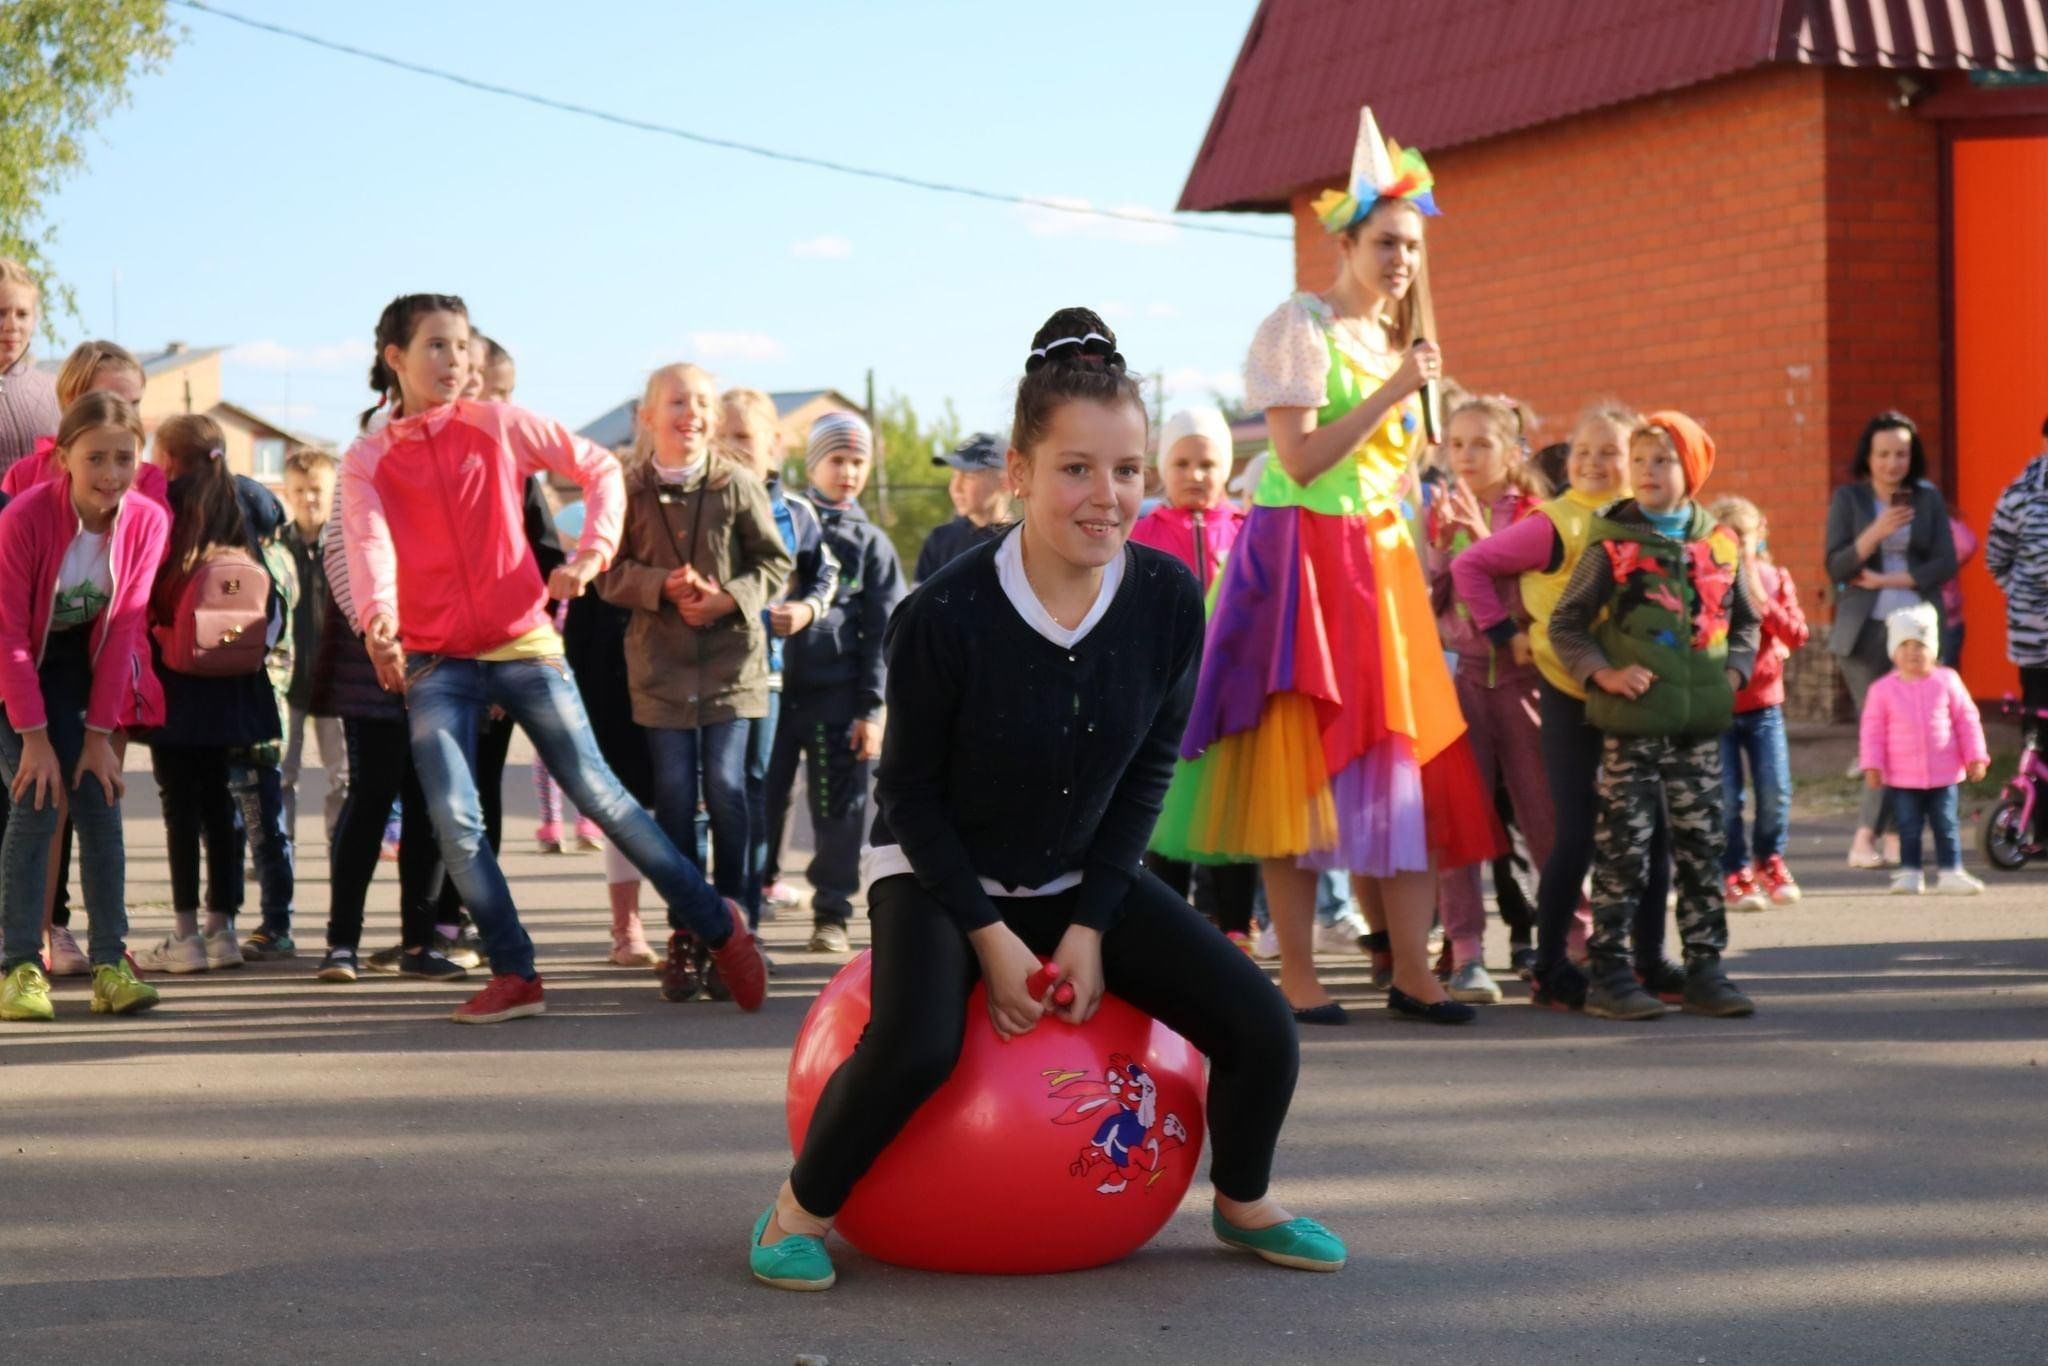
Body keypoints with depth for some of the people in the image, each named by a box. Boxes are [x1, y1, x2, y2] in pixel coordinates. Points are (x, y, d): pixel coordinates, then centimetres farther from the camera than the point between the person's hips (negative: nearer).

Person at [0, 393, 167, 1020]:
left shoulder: (147, 521, -17)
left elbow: (124, 629, -12)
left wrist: (99, 733, -13)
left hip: (85, 665, 4)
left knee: (101, 804, -5)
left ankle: (111, 964, -3)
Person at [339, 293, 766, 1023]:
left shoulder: (499, 426, 2)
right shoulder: (367, 460, 1)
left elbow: (600, 467, 9)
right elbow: (368, 541, -18)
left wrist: (592, 552, -6)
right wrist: (377, 616, -38)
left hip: (523, 645, -1)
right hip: (434, 662, 1)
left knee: (597, 793, -1)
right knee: (455, 823, -12)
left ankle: (718, 924, 10)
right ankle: (514, 976, 0)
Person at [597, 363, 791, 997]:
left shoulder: (738, 483, -3)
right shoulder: (629, 488, -1)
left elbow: (774, 562, 3)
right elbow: (610, 572, 1)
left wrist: (729, 597, -13)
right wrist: (665, 585, -15)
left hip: (731, 657, -1)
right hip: (660, 660, 1)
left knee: (726, 789, -6)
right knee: (674, 796, 3)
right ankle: (685, 935, 12)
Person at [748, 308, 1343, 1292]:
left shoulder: (1169, 599, -16)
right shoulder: (945, 616, -25)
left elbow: (1150, 767, -3)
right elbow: (912, 789, -12)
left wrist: (1090, 925, -7)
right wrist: (988, 934, -15)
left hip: (1083, 877, 4)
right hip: (940, 876, -4)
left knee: (1262, 1028, -11)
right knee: (914, 1046, -33)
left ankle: (1243, 1202, 19)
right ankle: (801, 1208, -4)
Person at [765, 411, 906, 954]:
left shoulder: (871, 544, 10)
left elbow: (881, 633, 6)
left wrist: (870, 709, -1)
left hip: (837, 693, 0)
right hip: (773, 682, 0)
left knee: (839, 808, 2)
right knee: (761, 803, 1)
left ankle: (832, 913, 12)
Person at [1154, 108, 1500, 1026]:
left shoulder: (1395, 338, 17)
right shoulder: (1299, 328, -6)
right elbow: (1301, 460, -15)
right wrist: (1394, 391, -15)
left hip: (1382, 563, 7)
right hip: (1304, 557, -7)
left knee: (1407, 762, 1)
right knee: (1301, 762, -5)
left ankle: (1413, 971, 3)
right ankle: (1297, 977, -1)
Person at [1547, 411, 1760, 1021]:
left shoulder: (1720, 545, 8)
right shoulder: (1612, 547, -2)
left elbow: (1745, 620, 21)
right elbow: (1565, 624, 1)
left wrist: (1735, 669, 5)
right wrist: (1603, 673, -11)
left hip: (1701, 720, 4)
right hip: (1632, 723, -3)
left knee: (1701, 844, 8)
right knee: (1624, 846, -2)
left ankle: (1704, 967, 16)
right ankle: (1608, 971, 3)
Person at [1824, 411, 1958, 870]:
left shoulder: (1929, 498, 8)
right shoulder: (1848, 499, 4)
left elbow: (1945, 564, 1)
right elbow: (1836, 566, -3)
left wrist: (1885, 580, -8)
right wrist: (1876, 532, -18)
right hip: (1866, 631, -1)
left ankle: (1867, 837, -2)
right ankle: (1890, 832, -4)